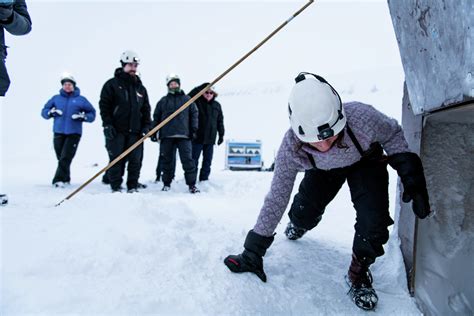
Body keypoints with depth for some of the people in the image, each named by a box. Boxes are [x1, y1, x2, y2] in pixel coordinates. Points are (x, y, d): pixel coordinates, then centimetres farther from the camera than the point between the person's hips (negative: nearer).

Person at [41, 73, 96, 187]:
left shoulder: (81, 99, 5)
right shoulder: (56, 98, 11)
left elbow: (92, 113, 8)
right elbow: (44, 111, 16)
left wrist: (83, 117, -11)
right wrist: (50, 113, -5)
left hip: (74, 133, -3)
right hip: (58, 132, 3)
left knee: (65, 157, -11)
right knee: (61, 157, 9)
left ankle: (59, 179, -9)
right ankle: (66, 179, 23)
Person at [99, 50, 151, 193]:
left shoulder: (140, 88, 16)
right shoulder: (112, 84, 4)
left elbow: (146, 109, 17)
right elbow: (104, 105, -1)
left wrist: (146, 125, 5)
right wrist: (107, 124, -10)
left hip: (135, 131, 4)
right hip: (116, 130, -3)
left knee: (135, 160, 2)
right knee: (117, 160, -2)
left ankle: (133, 187, 11)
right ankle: (116, 187, 7)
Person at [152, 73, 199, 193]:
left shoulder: (187, 99, 11)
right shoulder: (163, 101, 14)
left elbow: (194, 114, 9)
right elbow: (156, 117, 15)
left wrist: (194, 129, 0)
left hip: (184, 135, -2)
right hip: (166, 135, 2)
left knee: (187, 160, -8)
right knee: (167, 160, 7)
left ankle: (192, 184, -3)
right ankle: (167, 183, 19)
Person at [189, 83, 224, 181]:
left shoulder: (217, 105, 11)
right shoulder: (197, 102, -1)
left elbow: (220, 121, 14)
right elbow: (189, 96, -21)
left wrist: (221, 135, 10)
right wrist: (202, 87, -23)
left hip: (210, 138, 4)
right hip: (197, 137, -4)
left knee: (207, 161, 9)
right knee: (194, 160, 0)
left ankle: (204, 179, 19)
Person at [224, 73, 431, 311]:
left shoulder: (362, 117, -42)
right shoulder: (291, 147, -36)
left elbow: (392, 133, -16)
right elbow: (276, 199, -25)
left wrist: (411, 177, -25)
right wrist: (252, 252, -20)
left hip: (366, 161, -1)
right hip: (323, 169, 1)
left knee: (374, 223, -18)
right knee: (304, 212, -6)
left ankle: (358, 273, 12)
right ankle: (299, 224, 36)